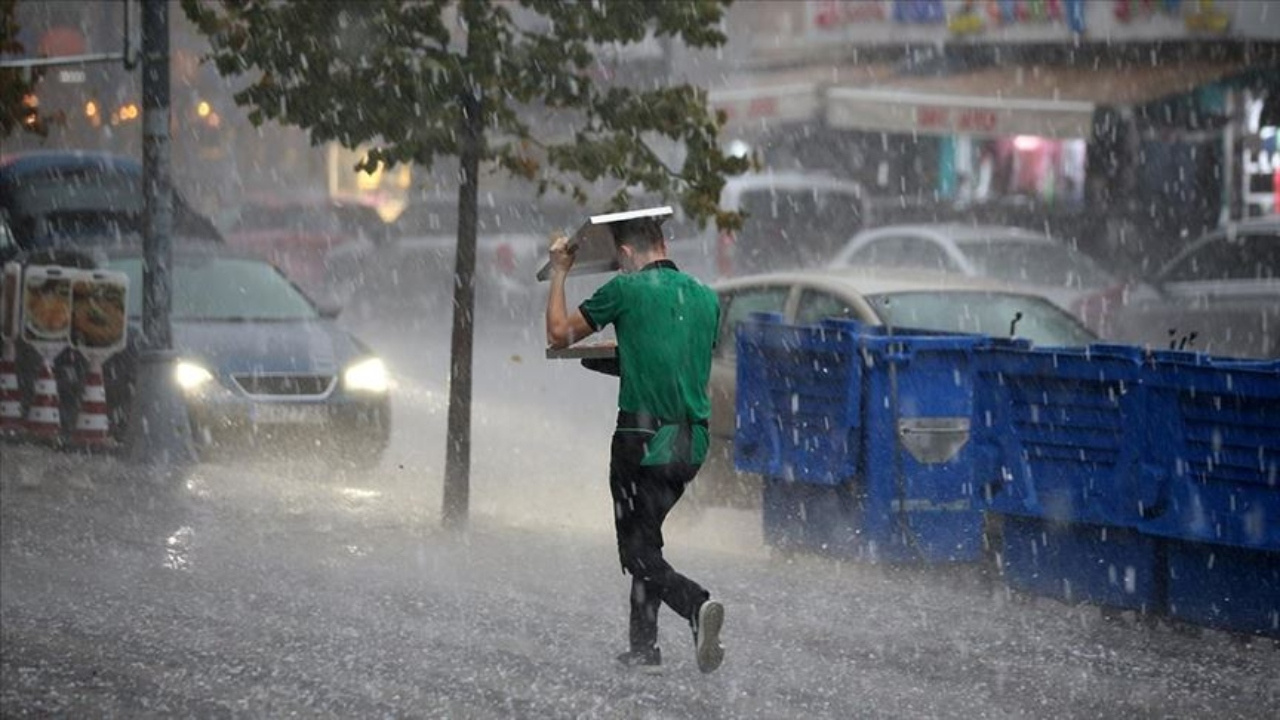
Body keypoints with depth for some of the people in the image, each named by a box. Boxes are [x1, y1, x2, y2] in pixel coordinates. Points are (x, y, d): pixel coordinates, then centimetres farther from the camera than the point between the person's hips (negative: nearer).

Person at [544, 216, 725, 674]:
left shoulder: (627, 290, -6)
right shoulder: (705, 296, 10)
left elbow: (559, 335, 4)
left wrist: (559, 272, 18)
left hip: (644, 439, -6)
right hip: (692, 443, 6)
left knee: (639, 552, -2)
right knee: (646, 537, 20)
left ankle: (697, 604, -27)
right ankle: (644, 645, 21)